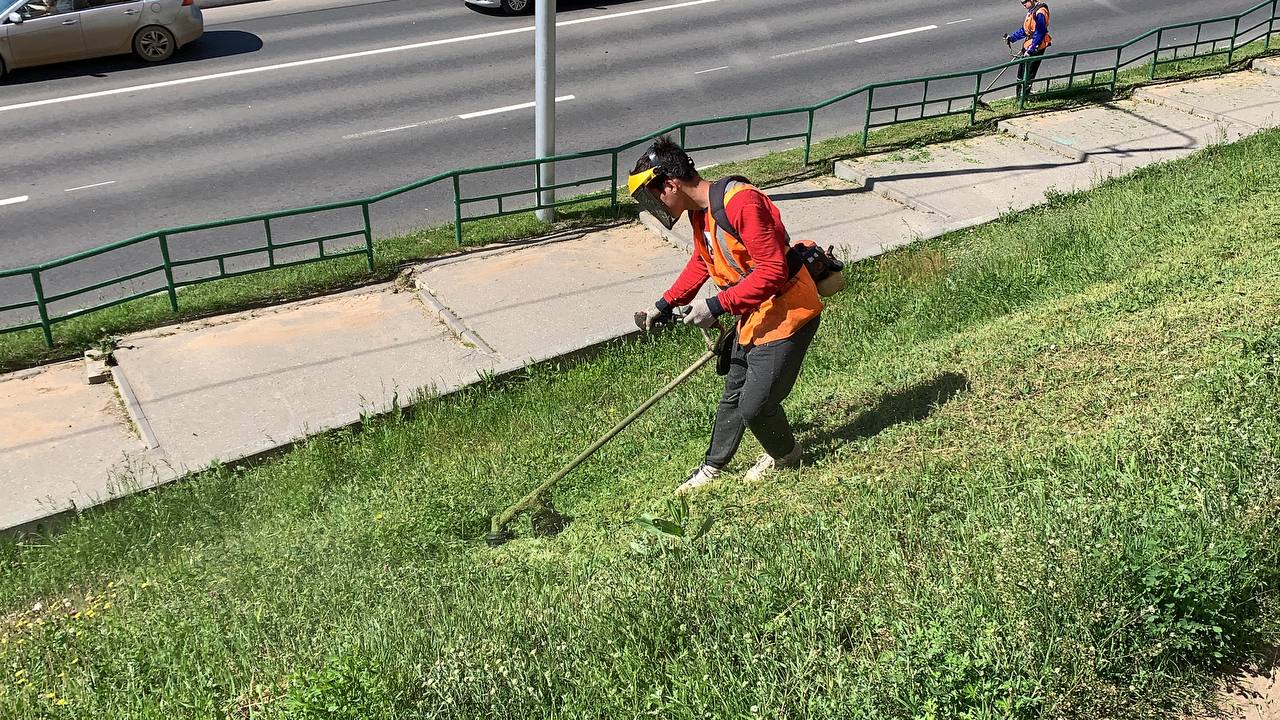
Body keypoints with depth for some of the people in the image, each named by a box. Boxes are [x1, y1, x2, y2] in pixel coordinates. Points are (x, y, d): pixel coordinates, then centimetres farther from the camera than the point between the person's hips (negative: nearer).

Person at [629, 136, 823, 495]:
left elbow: (774, 270, -30)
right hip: (752, 314, 9)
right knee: (733, 394, 19)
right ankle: (713, 466, 36)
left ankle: (785, 455, 27)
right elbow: (701, 262, 20)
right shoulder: (699, 211, 2)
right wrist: (666, 304, 11)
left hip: (787, 313, -9)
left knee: (756, 405, -3)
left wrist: (718, 306, -28)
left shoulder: (741, 203, -29)